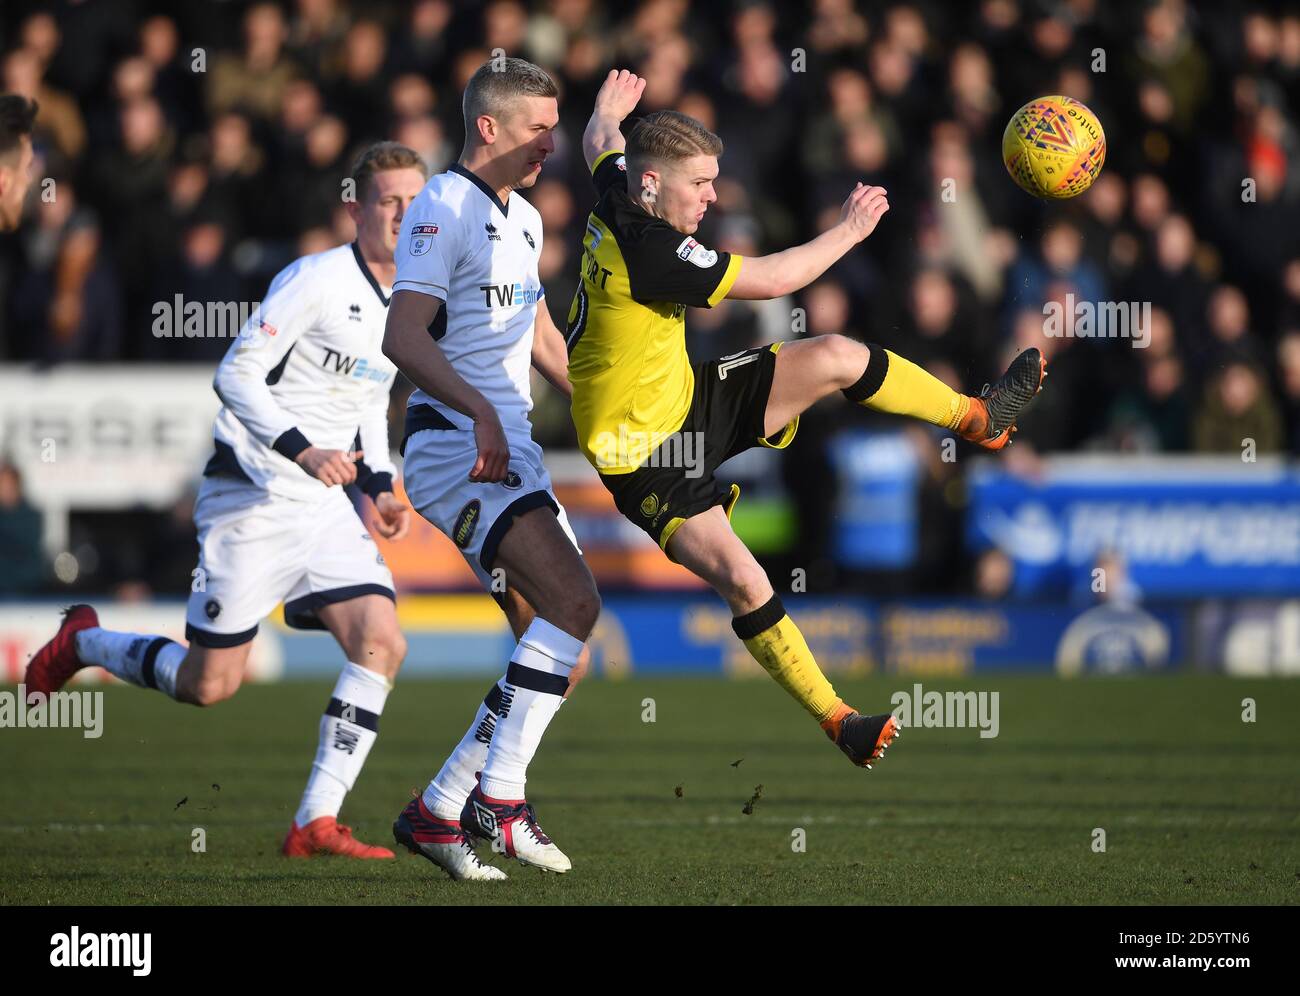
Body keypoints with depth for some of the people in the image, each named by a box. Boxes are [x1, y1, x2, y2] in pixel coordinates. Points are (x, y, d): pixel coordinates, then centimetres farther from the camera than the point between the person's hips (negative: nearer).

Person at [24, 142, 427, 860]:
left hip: (327, 505, 7)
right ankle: (81, 644, 26)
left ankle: (316, 823, -11)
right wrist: (301, 448, -26)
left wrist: (381, 488, 11)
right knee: (209, 685, -3)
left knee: (382, 644, -15)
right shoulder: (316, 279, -13)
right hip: (252, 498, -7)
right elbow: (235, 375, -16)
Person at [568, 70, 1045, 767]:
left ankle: (977, 418, 20)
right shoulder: (649, 249, -30)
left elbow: (599, 146, 24)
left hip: (688, 397, 10)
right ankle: (838, 721, -13)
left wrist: (610, 110, 48)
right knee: (742, 579, -21)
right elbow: (770, 280, -23)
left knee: (835, 358, 2)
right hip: (643, 454, -10)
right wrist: (850, 229, -10)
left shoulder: (617, 197, -2)